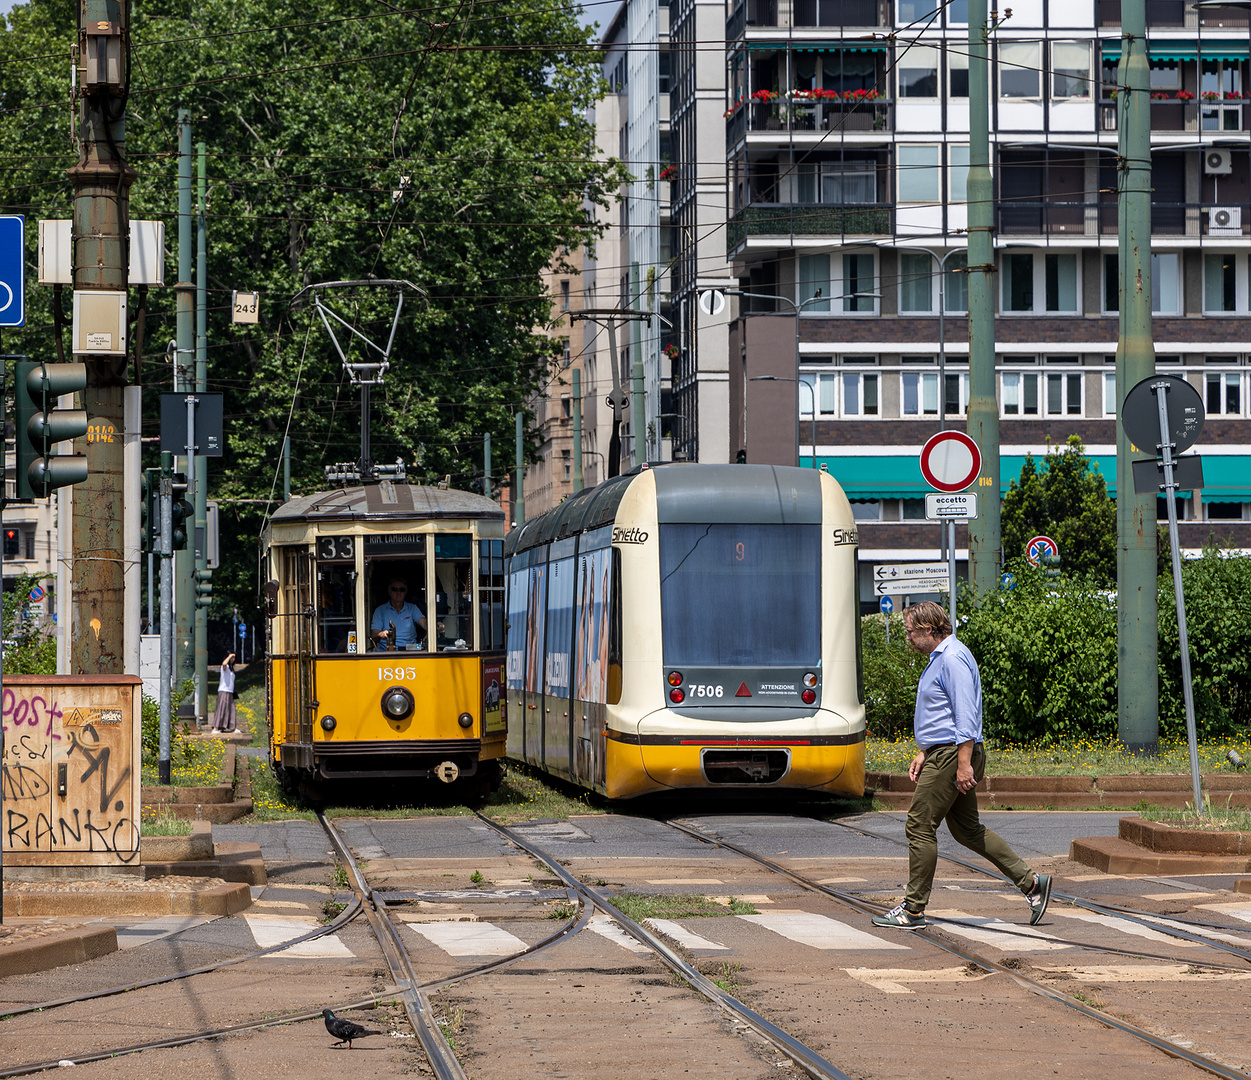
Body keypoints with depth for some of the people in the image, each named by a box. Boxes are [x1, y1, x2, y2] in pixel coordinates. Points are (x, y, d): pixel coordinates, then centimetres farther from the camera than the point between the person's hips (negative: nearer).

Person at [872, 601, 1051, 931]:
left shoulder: (952, 659, -16)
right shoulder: (939, 658, 18)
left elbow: (965, 714, -22)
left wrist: (964, 764, -25)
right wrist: (923, 754, 24)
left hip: (952, 755, -11)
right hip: (942, 754, 11)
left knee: (920, 827, -5)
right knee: (967, 829, 13)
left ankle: (913, 909, 0)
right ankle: (1031, 882, 13)